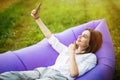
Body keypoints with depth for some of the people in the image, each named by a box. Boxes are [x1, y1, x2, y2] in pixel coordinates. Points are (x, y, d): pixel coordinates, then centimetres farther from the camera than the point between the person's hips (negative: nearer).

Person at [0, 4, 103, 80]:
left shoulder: (91, 57, 7)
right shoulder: (68, 48, 28)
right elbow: (51, 38, 29)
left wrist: (72, 53, -4)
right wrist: (37, 18, 26)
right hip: (46, 70, 7)